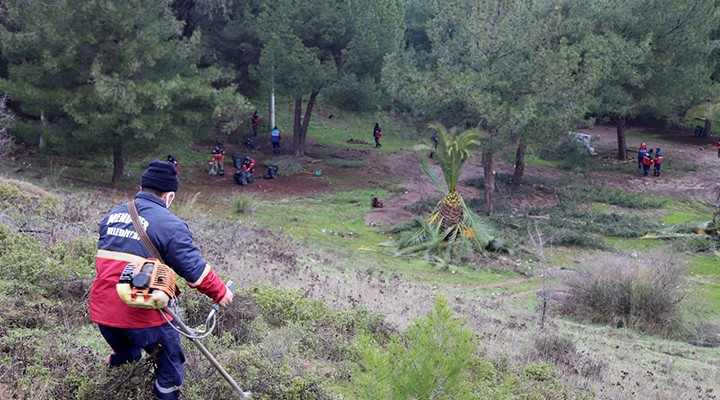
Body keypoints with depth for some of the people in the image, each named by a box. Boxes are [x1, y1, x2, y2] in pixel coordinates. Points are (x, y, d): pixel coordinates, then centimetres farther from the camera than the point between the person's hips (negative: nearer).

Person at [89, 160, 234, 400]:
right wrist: (220, 292, 2)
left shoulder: (113, 214, 10)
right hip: (142, 315, -6)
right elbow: (194, 269, -13)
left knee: (123, 353, 32)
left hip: (102, 310, 6)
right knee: (170, 357, 16)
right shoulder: (170, 225, -12)